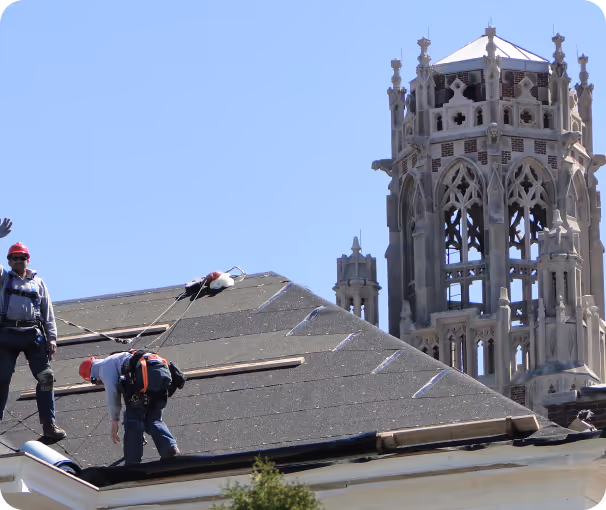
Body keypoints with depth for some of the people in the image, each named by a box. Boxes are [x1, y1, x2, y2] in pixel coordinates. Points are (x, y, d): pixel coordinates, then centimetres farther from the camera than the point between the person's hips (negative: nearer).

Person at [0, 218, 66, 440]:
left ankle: (49, 424, -9)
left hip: (33, 335, 1)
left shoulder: (38, 282, 16)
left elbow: (48, 312, 14)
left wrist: (51, 337, 5)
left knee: (46, 377, -9)